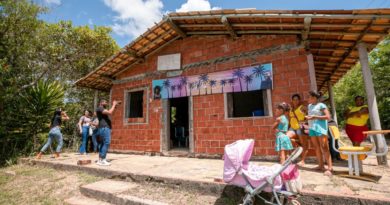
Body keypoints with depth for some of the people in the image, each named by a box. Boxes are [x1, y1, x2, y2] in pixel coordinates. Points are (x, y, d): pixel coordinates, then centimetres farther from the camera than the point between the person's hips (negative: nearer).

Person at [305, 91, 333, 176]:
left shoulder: (321, 105, -3)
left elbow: (328, 117, -10)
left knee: (324, 148, -8)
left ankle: (330, 167, -5)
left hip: (320, 128, -7)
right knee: (316, 147, 8)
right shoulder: (310, 106, 18)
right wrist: (307, 117, 8)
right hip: (312, 128, 7)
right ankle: (321, 165, 16)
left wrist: (315, 117, -15)